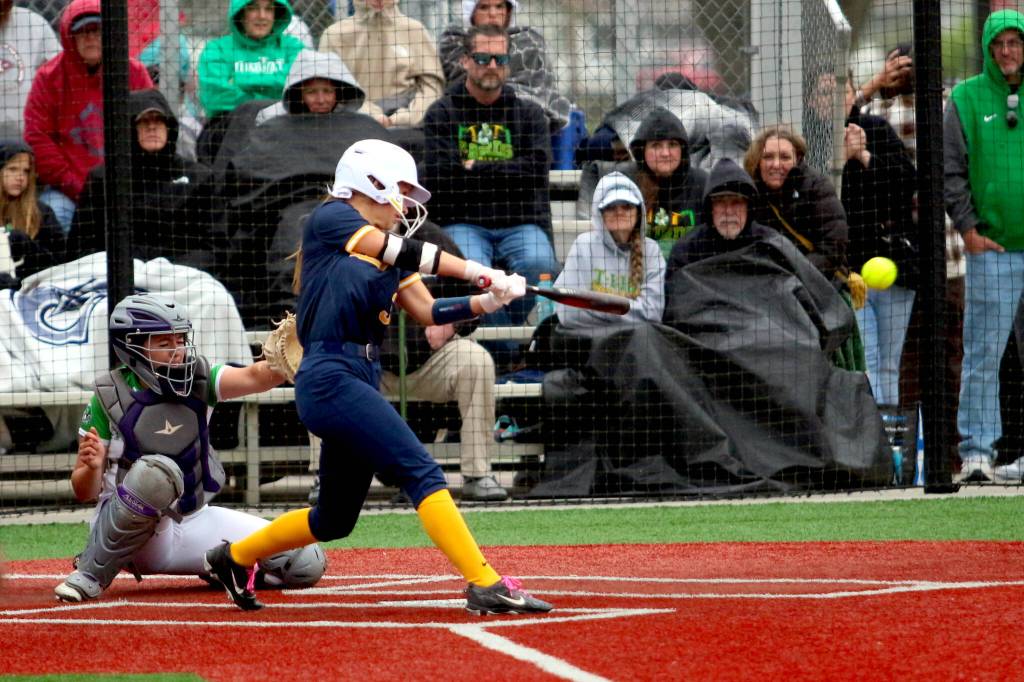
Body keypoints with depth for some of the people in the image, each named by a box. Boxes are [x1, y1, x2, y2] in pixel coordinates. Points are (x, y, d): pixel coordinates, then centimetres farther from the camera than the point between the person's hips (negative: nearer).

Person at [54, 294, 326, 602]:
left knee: (307, 563, -7)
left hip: (193, 523, 4)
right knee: (157, 471, -39)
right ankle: (91, 574, -20)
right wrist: (91, 467, -30)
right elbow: (83, 492, -7)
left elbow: (255, 378, -19)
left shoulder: (197, 380, 0)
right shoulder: (109, 399, -10)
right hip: (125, 533, -4)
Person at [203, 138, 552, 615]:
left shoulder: (386, 250, 20)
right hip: (331, 376, -9)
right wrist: (474, 270, -21)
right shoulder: (330, 219, -3)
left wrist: (486, 301, -6)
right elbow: (401, 252, -16)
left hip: (361, 384, 9)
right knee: (422, 473, -19)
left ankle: (236, 557, 35)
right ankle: (485, 586, -24)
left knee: (336, 518, 16)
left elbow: (427, 311, 10)